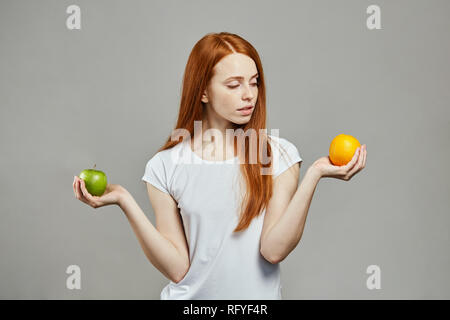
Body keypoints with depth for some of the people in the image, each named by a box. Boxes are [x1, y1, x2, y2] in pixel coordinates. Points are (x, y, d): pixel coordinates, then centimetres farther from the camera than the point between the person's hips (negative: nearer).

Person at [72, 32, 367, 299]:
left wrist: (314, 175, -25)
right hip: (193, 295, 0)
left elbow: (274, 249, -18)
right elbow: (177, 268, -12)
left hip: (258, 295, 1)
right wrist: (125, 201, -20)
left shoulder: (279, 154, -9)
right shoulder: (166, 166, -8)